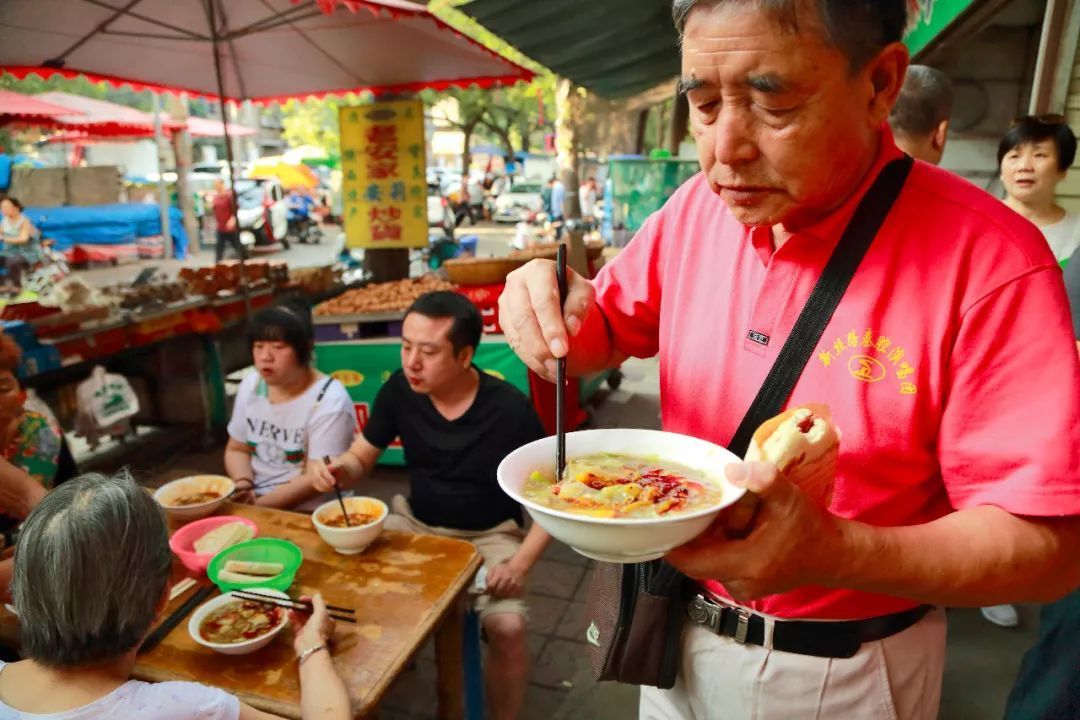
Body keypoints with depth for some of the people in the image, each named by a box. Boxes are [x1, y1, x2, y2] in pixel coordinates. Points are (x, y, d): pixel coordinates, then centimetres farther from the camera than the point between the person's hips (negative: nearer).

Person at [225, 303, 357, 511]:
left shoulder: (329, 401, -17)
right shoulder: (250, 385, 3)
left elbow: (315, 480, -17)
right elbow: (237, 449, 12)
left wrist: (257, 506, -19)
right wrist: (243, 486, -7)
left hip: (307, 511, -6)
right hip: (252, 500, 6)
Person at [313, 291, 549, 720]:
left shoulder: (509, 409, -22)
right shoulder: (399, 391, -12)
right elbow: (362, 458, 2)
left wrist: (522, 563, -24)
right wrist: (340, 469, -22)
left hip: (488, 536, -4)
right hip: (415, 524, 4)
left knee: (508, 627, -27)